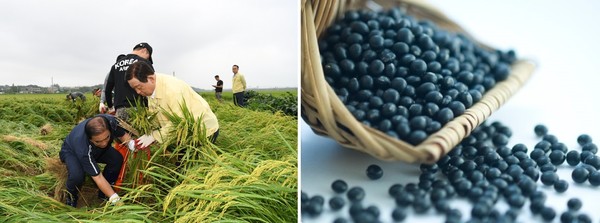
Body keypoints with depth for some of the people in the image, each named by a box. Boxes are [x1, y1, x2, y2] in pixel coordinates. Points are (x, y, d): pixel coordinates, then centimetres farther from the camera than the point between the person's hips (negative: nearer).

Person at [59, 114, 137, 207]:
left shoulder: (110, 122, -36)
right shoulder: (83, 146, -45)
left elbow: (123, 134, -12)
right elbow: (97, 177, -39)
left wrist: (131, 144, -34)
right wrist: (115, 199, -43)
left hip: (95, 150, 5)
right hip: (71, 152, -5)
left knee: (117, 159, -22)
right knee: (77, 175, -35)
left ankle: (103, 193, 2)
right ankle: (71, 197, 1)